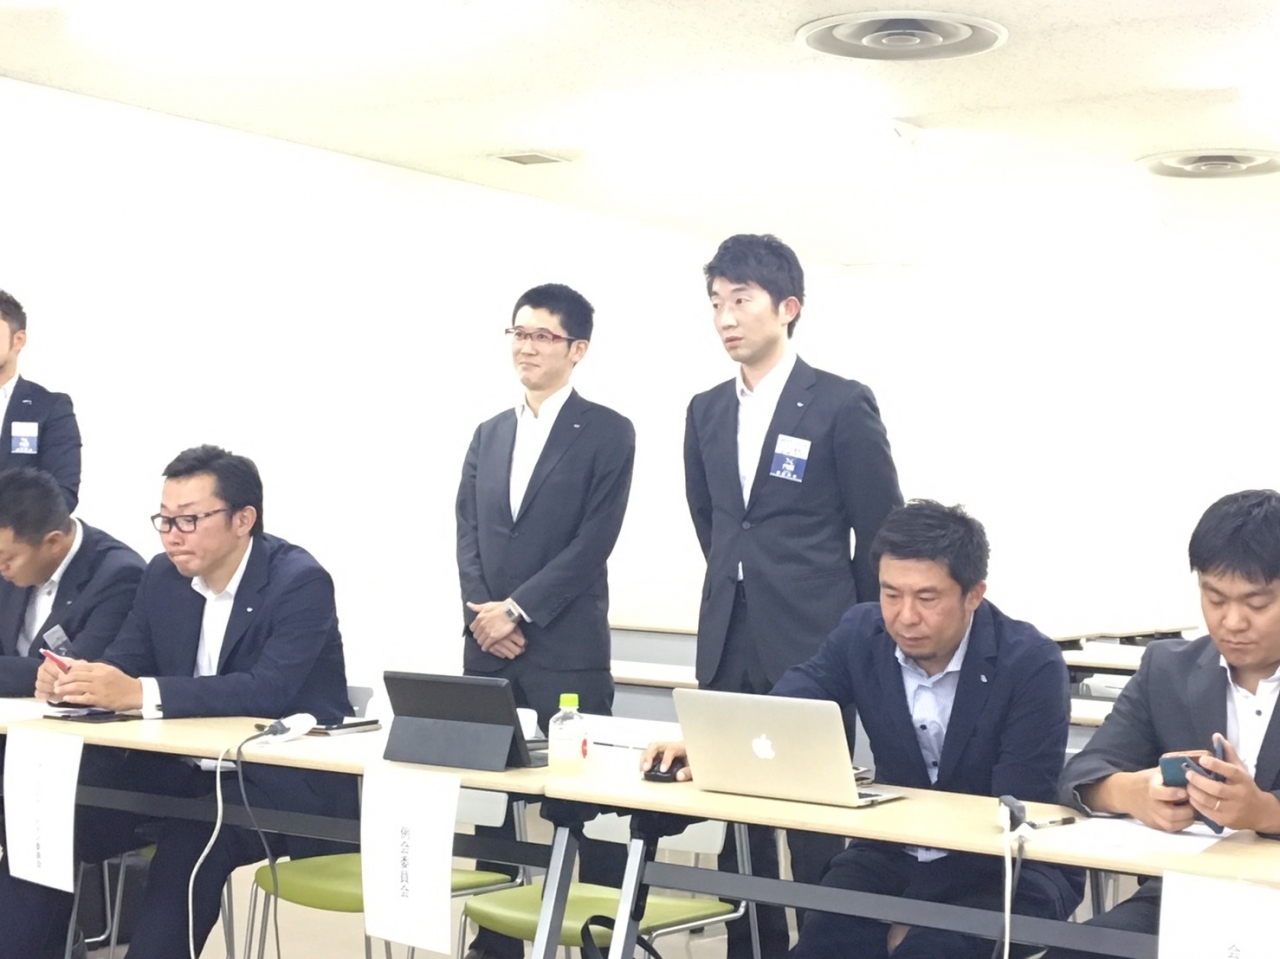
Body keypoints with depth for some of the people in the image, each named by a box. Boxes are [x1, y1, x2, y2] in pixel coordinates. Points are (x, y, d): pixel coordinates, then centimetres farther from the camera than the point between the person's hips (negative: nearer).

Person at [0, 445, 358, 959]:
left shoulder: (300, 582, -16)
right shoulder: (163, 576, 5)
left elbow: (271, 690, -29)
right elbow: (122, 665, 6)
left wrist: (140, 693, -37)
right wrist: (75, 679, -20)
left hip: (288, 780, -7)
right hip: (187, 771, 7)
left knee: (190, 839, -35)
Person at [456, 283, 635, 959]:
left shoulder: (607, 432, -2)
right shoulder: (489, 434, 15)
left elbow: (593, 542, -10)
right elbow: (467, 537, 10)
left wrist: (517, 610, -13)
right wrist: (484, 617, -5)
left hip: (567, 650, -5)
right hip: (487, 648, 5)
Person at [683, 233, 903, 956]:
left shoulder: (842, 405, -5)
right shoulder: (707, 412, 11)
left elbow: (881, 533, -1)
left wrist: (855, 634, 4)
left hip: (812, 648, -5)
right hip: (730, 647, 5)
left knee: (816, 821, -1)